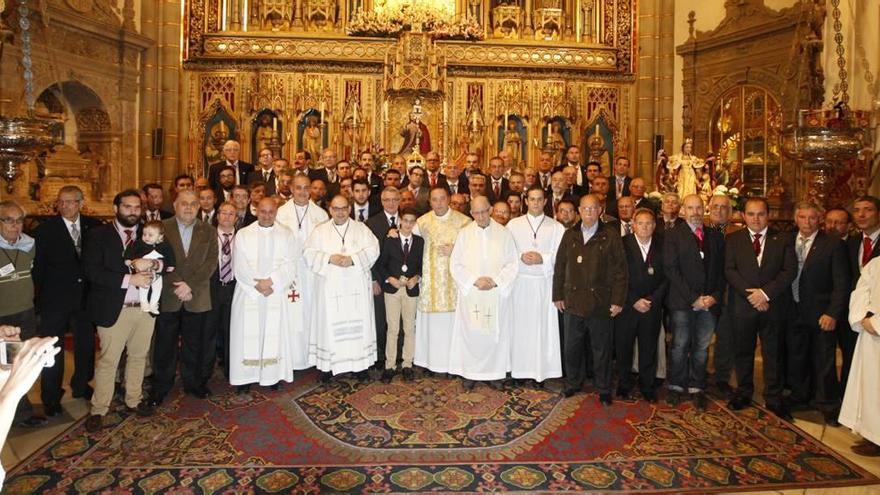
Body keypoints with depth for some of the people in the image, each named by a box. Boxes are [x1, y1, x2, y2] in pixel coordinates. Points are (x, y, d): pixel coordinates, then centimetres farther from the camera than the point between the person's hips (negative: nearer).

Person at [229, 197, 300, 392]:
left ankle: (272, 375, 11)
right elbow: (239, 266, -3)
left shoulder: (286, 234, 5)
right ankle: (246, 376, 11)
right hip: (248, 293, 0)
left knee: (275, 334, 2)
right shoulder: (243, 234, 5)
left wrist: (271, 281, -15)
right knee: (247, 334, 1)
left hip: (277, 294, 0)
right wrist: (257, 285, -12)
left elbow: (290, 264, -3)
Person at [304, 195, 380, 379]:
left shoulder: (361, 229, 8)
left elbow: (373, 250, -2)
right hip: (330, 286, 0)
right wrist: (329, 258, -16)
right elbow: (309, 253, 0)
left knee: (358, 322, 4)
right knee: (330, 323, 1)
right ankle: (329, 364, 11)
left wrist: (353, 259, -16)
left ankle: (360, 363, 14)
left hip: (357, 286, 0)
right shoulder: (320, 231, 8)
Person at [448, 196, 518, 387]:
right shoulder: (464, 234, 1)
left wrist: (496, 281, -13)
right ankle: (471, 372, 16)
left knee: (495, 332, 6)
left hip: (497, 294, 0)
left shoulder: (504, 233, 0)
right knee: (471, 333, 3)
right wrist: (475, 280, -12)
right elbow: (455, 265, 0)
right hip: (470, 293, 0)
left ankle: (495, 371, 20)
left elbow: (512, 264, 0)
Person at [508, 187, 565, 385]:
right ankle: (520, 368, 12)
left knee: (544, 325, 1)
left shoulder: (556, 227, 4)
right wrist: (521, 257, -14)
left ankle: (544, 369, 10)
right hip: (519, 282, 1)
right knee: (520, 324, 2)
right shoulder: (513, 224, 7)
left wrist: (542, 258, -14)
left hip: (545, 283, 0)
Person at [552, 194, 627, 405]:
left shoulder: (611, 238, -2)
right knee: (572, 347, 12)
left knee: (601, 349, 8)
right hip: (573, 301, 3)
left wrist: (618, 300, -8)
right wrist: (558, 295, 4)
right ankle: (573, 383, 30)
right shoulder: (569, 235, 7)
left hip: (600, 303, -2)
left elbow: (620, 272, -3)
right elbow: (559, 267, 8)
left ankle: (604, 390, 23)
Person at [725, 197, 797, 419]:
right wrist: (750, 294, -15)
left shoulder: (782, 241, 5)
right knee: (743, 351, 10)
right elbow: (730, 270, -5)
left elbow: (790, 271, -4)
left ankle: (773, 399, 18)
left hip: (773, 305, 0)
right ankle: (743, 393, 25)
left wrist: (765, 293, -15)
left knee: (772, 353, 7)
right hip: (742, 305, 0)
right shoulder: (733, 240, 5)